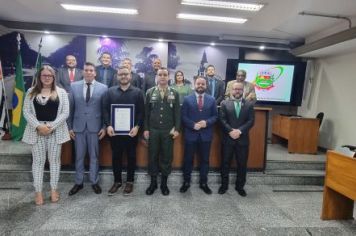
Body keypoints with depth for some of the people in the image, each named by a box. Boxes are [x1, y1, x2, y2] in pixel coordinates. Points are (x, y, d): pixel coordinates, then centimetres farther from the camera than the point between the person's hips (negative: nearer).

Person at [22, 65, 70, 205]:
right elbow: (26, 112, 1)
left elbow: (65, 112, -4)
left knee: (54, 160, 8)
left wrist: (51, 126, -13)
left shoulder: (61, 92, 2)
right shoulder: (31, 92, 6)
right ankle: (38, 192, 19)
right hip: (36, 130, 1)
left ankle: (54, 189, 22)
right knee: (38, 161, 7)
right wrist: (38, 126, -13)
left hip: (55, 130, -1)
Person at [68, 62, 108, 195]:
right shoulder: (74, 86, 4)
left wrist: (104, 127, -4)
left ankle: (94, 182, 24)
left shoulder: (103, 88, -1)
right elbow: (70, 108, 5)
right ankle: (78, 182, 26)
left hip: (95, 127, -1)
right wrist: (70, 127, 3)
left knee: (94, 156, 9)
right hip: (78, 127, 2)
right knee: (79, 156, 11)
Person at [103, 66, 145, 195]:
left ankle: (130, 181, 23)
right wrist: (108, 125, -11)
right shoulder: (110, 91, 6)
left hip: (131, 130, -1)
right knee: (116, 156, 10)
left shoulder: (137, 92, 2)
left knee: (131, 156, 8)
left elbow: (141, 111, -3)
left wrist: (137, 127, -14)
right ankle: (117, 181, 26)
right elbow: (105, 110, 2)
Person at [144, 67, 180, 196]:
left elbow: (177, 112, 2)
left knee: (167, 157, 8)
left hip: (168, 131, 0)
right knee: (152, 156, 8)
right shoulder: (150, 92, 3)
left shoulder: (174, 93, 3)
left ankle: (164, 183, 23)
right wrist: (146, 129, -2)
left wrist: (177, 129, -6)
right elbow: (146, 112, 3)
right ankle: (153, 182, 23)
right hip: (153, 130, 0)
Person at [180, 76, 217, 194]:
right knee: (188, 159, 9)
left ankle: (203, 183, 26)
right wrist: (193, 125, -16)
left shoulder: (212, 99, 5)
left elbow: (215, 116, 3)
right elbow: (183, 116, -3)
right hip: (191, 134, -1)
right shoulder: (187, 99, 1)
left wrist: (206, 122, -14)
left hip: (206, 134, 1)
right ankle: (186, 182, 25)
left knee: (205, 159, 11)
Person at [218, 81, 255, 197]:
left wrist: (239, 131, -16)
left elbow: (251, 121, -3)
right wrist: (231, 131, -19)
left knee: (242, 164, 9)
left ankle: (240, 186, 26)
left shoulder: (249, 104, 6)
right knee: (225, 163, 9)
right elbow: (222, 120, -6)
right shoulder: (225, 103, 3)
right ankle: (224, 185, 25)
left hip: (243, 139, 1)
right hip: (228, 138, -1)